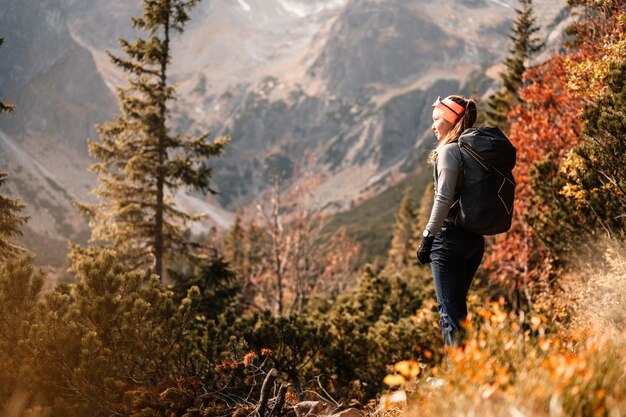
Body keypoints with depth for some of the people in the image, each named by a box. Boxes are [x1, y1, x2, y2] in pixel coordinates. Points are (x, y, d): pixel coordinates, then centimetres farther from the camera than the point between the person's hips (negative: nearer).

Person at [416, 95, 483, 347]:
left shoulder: (449, 150, -11)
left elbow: (444, 198, -19)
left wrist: (428, 237, -13)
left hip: (450, 238, -9)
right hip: (475, 239, 9)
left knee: (450, 312, -5)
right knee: (457, 308, 18)